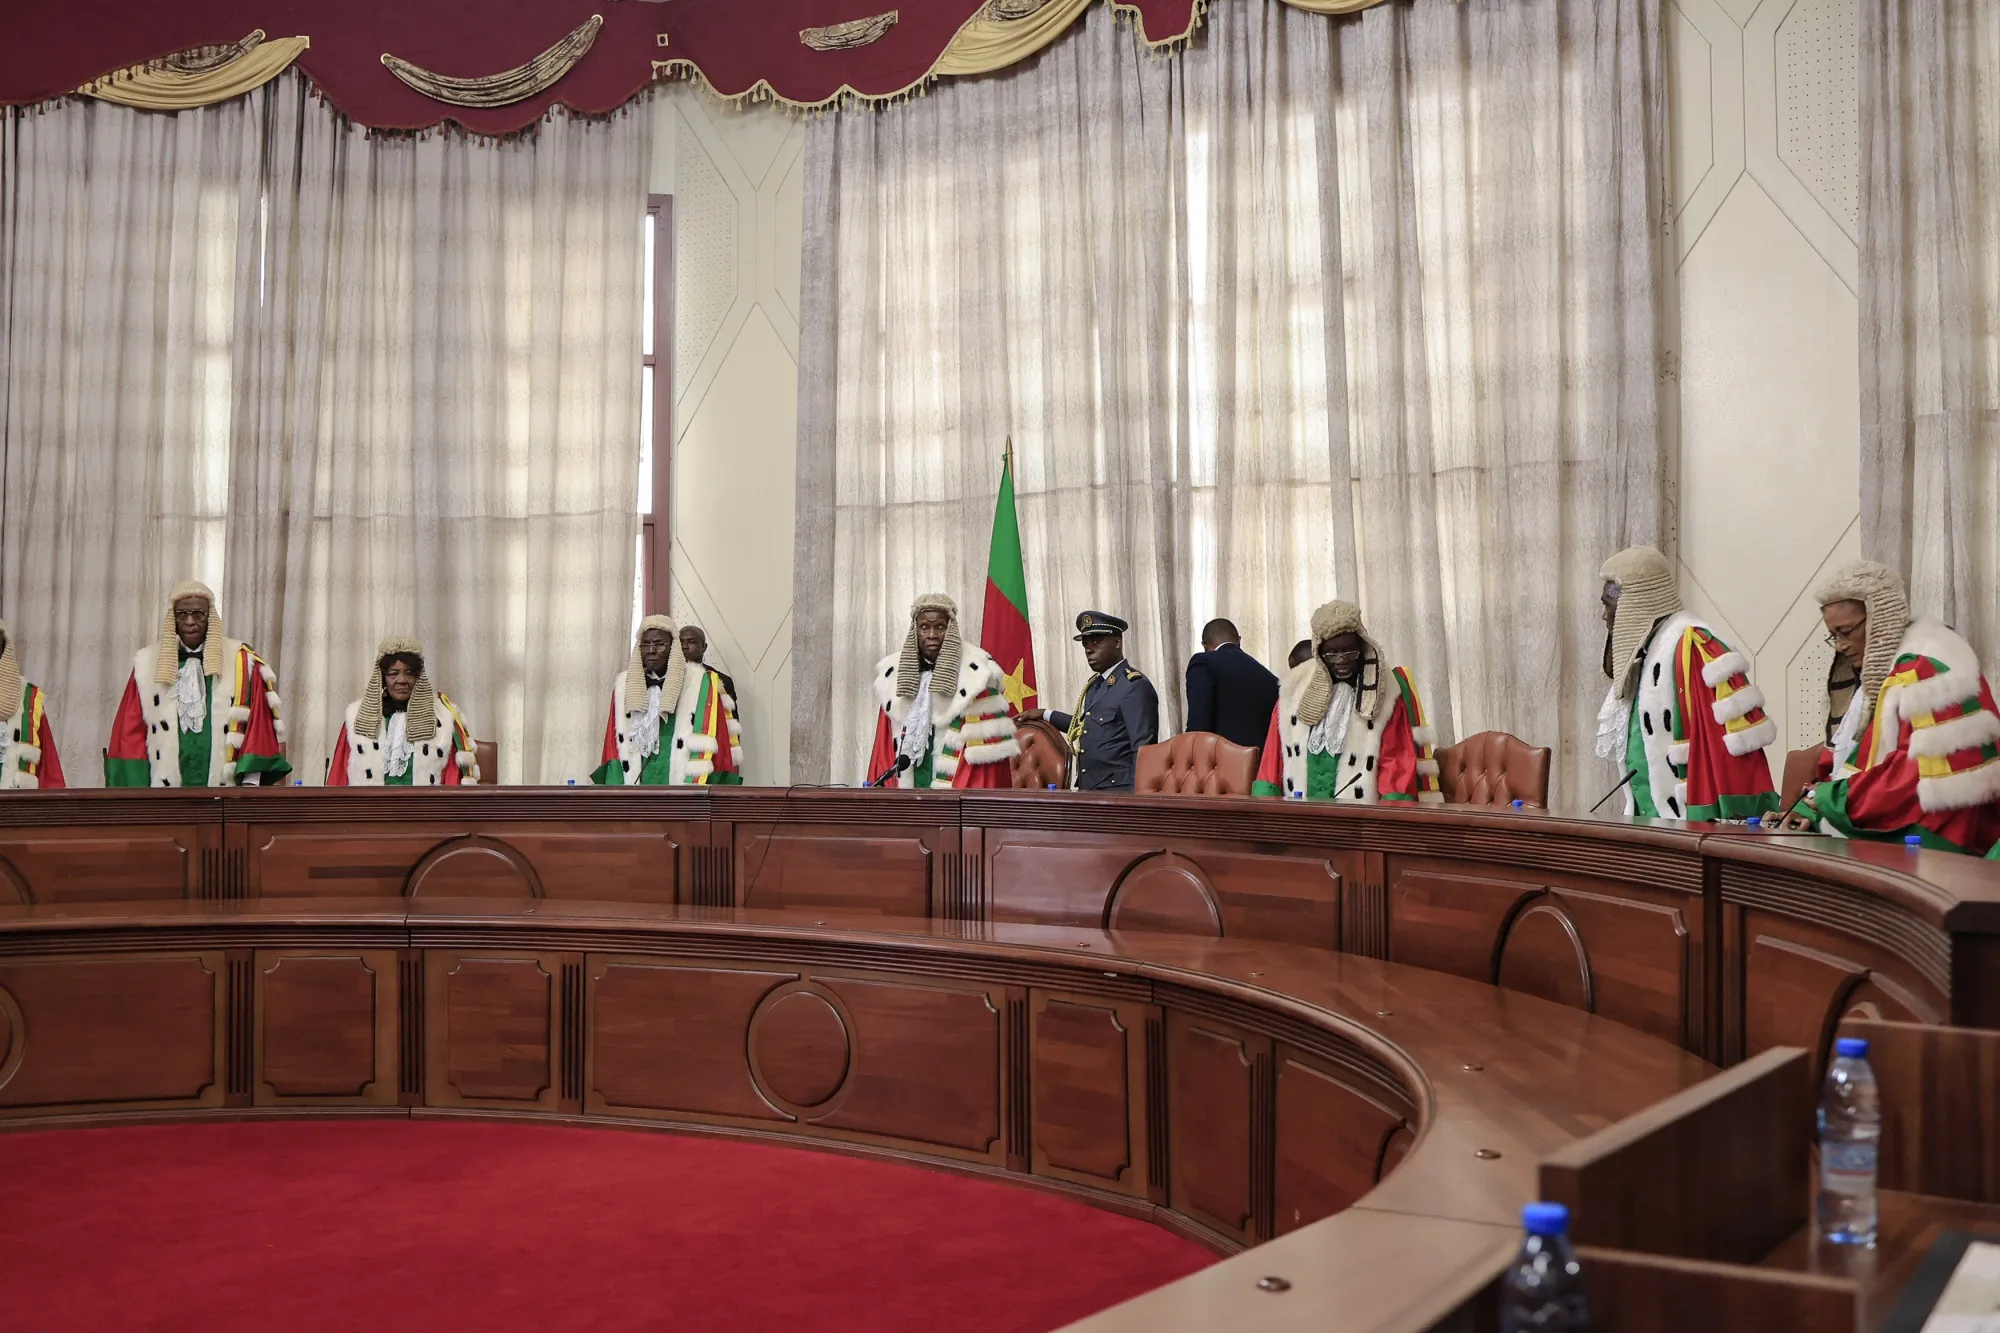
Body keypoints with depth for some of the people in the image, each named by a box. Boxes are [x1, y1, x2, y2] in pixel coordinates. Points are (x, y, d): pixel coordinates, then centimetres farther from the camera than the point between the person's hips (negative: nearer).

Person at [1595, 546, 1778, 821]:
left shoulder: (1690, 647, -15)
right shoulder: (1638, 653, 13)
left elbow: (1740, 736, -20)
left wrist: (1735, 824, -21)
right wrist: (1636, 815, 19)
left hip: (1698, 822, -8)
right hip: (1655, 823, 8)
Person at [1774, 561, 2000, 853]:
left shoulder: (1928, 669, -12)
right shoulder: (1879, 671, 19)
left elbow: (1933, 776, -21)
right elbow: (1850, 758, 21)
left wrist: (1837, 798, -15)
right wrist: (1812, 807, 3)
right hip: (1877, 835, 9)